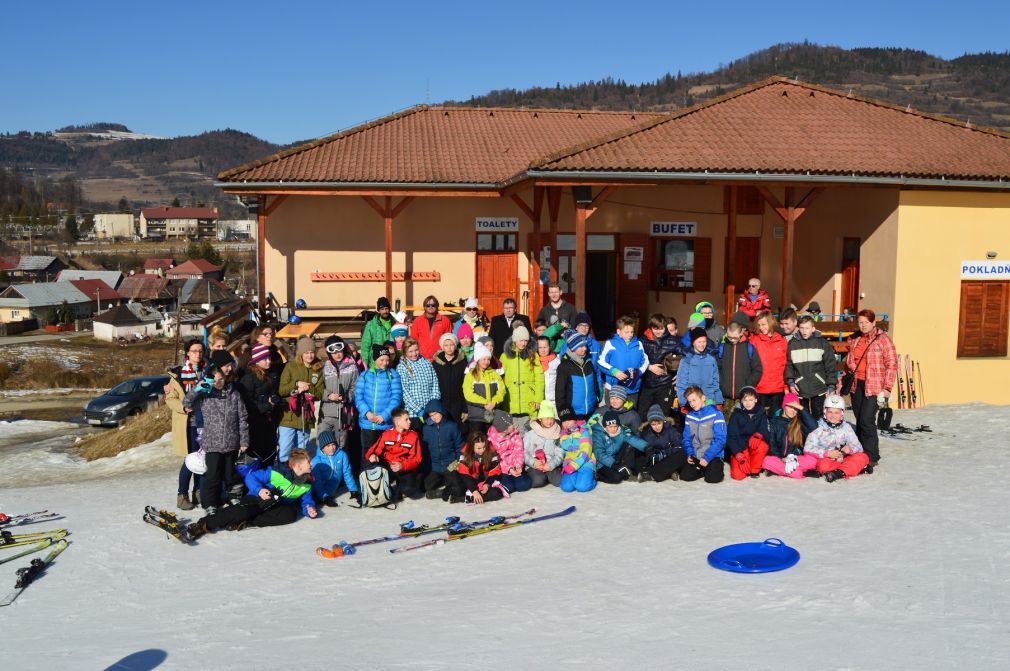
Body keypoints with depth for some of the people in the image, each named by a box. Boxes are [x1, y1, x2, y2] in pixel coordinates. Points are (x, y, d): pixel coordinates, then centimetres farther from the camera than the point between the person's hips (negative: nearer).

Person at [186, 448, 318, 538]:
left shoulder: (307, 484, 1)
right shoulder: (279, 473, -17)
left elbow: (306, 500, 14)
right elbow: (251, 476, -13)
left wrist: (309, 509, -9)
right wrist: (259, 490, -30)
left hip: (276, 506, 5)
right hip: (258, 499, -5)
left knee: (291, 514, -27)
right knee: (244, 511, -36)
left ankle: (247, 522, -30)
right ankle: (204, 525, -34)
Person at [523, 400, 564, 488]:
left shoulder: (557, 434, 8)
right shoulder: (530, 434, 2)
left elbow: (559, 454, 1)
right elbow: (524, 452, -2)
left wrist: (551, 465, -17)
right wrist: (533, 462, -20)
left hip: (551, 466, 2)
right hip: (534, 466, -2)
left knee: (559, 480, -27)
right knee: (538, 480, -33)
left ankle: (548, 475, 4)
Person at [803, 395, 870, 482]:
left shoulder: (846, 427, 9)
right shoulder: (818, 428, -2)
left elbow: (858, 447, 5)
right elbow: (808, 449, -11)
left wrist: (850, 449, -19)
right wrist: (827, 453, -21)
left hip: (843, 460, 4)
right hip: (826, 459, -4)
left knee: (863, 457, -18)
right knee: (823, 465, -36)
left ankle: (840, 472, -32)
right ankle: (858, 469, -29)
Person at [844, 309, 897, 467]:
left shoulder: (883, 339, -5)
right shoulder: (854, 340, 12)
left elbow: (891, 364, -8)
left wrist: (887, 388, -12)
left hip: (874, 386, -6)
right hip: (856, 385, 6)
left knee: (867, 420, -12)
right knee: (859, 420, 9)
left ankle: (871, 457, -2)